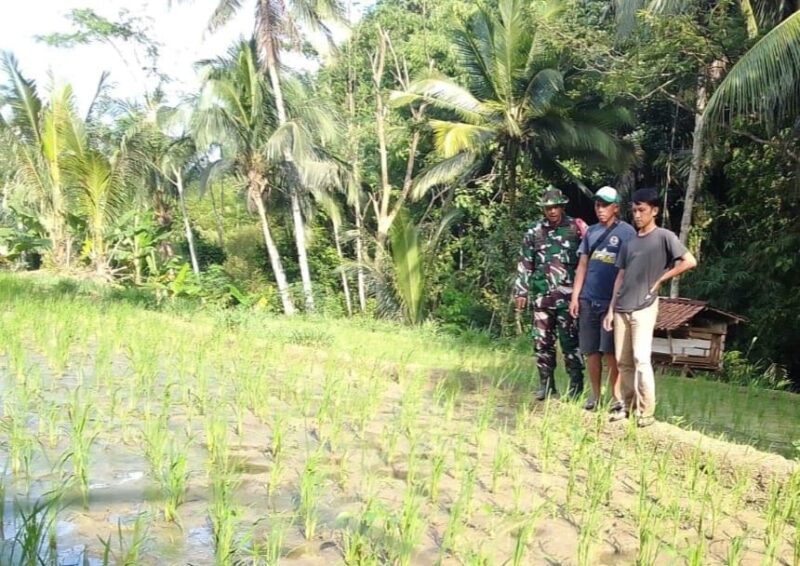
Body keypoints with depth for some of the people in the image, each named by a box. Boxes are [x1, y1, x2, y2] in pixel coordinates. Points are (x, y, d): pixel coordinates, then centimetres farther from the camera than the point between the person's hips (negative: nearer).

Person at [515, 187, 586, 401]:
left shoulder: (576, 228, -1)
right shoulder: (534, 231, 7)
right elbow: (525, 264, 10)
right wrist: (521, 292, 6)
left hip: (567, 296, -3)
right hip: (541, 296, 3)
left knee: (570, 341, -2)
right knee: (542, 342, 7)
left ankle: (576, 385, 8)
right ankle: (546, 384, 18)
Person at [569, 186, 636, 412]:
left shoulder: (626, 232, -2)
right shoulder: (591, 232, 11)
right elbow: (582, 265, 13)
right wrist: (575, 296, 7)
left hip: (612, 301, -4)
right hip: (588, 300, 4)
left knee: (610, 351, -3)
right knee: (591, 350, 7)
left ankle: (616, 396, 7)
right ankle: (595, 394, 18)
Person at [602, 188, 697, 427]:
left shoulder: (664, 237, -3)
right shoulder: (629, 242, 13)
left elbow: (690, 261, -10)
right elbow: (621, 276, 14)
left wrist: (660, 280, -7)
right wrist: (611, 309, 10)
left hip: (644, 308, -6)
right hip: (622, 309, 6)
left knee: (641, 359, -11)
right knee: (623, 361, 7)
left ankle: (646, 412, -5)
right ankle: (628, 406, 17)